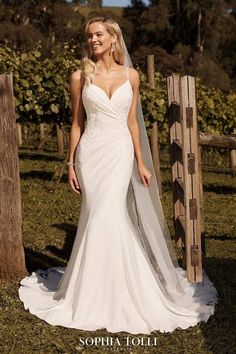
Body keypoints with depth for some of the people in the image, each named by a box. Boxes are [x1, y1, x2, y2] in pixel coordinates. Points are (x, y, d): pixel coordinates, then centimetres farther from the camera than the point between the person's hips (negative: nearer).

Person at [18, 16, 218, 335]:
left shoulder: (131, 75, 5)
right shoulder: (80, 76, 3)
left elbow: (132, 122, 9)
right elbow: (77, 123, 6)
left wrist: (141, 162, 7)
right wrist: (71, 164, 3)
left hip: (120, 152, 0)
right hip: (91, 152, 0)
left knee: (106, 218, -6)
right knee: (98, 218, 2)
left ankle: (109, 292, 11)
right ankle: (99, 290, 19)